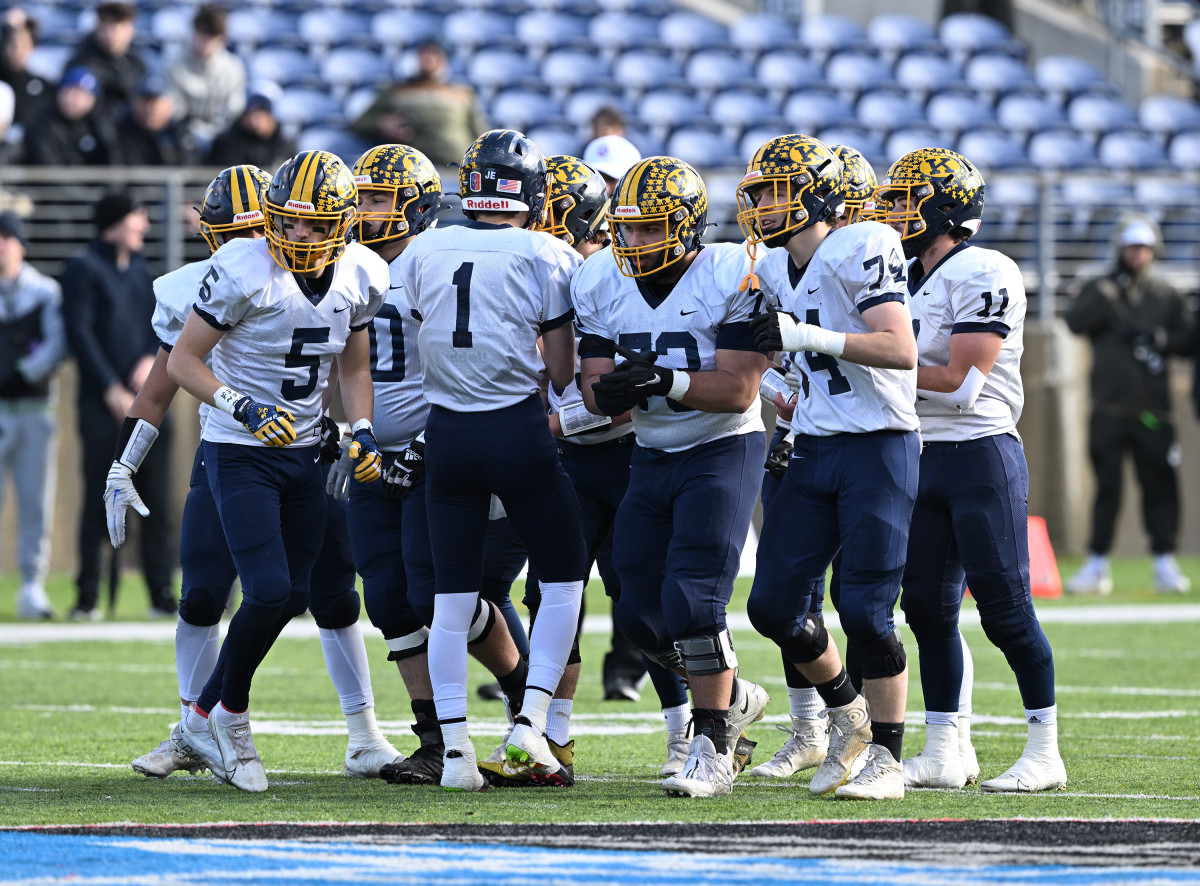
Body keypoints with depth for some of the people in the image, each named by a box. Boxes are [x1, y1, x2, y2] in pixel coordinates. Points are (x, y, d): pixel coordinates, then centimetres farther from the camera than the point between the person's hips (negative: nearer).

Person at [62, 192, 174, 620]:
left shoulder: (142, 274, 18)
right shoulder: (84, 270, -1)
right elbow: (79, 333, -8)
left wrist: (152, 359, -6)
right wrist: (112, 391, -14)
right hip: (103, 406, -5)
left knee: (157, 500, 1)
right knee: (98, 500, -6)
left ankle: (162, 595, 4)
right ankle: (87, 597, -2)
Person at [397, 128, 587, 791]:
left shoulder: (422, 253, 4)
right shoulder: (547, 258, -5)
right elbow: (562, 371, -2)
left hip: (446, 433, 3)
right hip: (519, 428, -3)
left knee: (453, 594, 7)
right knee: (563, 575, 12)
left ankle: (454, 748, 3)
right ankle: (531, 720, -1)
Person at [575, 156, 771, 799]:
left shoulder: (731, 277, -17)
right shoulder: (602, 283, -1)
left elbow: (739, 389, -21)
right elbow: (594, 387, -1)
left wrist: (666, 382, -34)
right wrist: (609, 392, -25)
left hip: (723, 449, -6)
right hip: (652, 456, 6)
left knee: (692, 600, -18)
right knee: (640, 614, 5)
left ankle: (713, 750, -9)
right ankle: (734, 698, 30)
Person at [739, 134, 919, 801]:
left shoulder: (861, 251, -14)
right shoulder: (776, 270, 11)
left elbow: (901, 351, -23)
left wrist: (808, 336, -27)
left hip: (879, 448, -8)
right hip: (813, 449, 8)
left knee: (866, 609, -8)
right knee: (775, 606, 4)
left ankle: (887, 757, 5)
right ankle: (847, 714, 27)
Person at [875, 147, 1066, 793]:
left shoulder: (985, 275, -13)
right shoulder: (906, 278, 13)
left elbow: (961, 382, -18)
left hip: (981, 455, -8)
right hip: (922, 459, 8)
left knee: (1004, 605, -6)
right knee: (928, 607, 8)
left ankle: (1046, 752, 1)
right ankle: (941, 752, 14)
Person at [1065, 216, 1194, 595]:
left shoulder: (1165, 295, 14)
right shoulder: (1099, 290, 9)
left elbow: (1188, 341, 10)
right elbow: (1076, 321, -9)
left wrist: (1160, 339, -9)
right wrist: (1110, 291, -17)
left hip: (1153, 411, 1)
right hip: (1108, 410, -1)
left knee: (1160, 486, -3)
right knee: (1106, 488, 0)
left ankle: (1165, 564, 1)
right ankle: (1097, 566, 6)